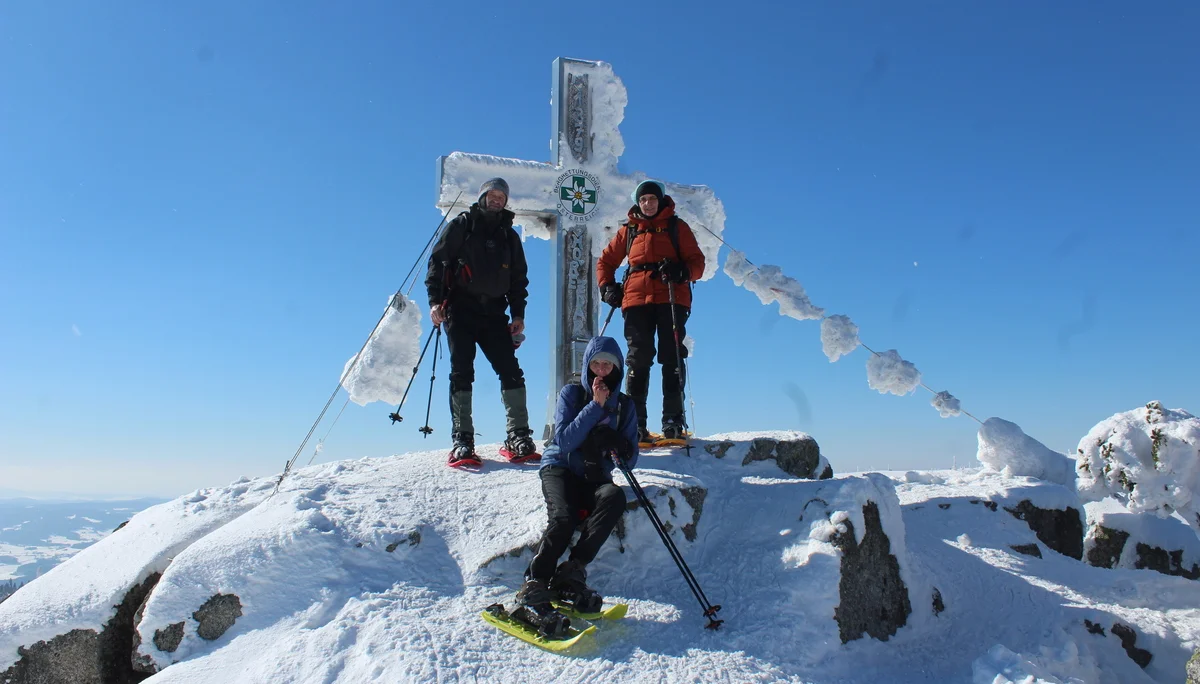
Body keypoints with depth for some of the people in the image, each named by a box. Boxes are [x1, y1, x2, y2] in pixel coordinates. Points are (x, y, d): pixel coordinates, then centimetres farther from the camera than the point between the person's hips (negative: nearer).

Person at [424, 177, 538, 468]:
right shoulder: (461, 225, 8)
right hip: (460, 310, -3)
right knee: (461, 373, -8)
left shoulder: (509, 236, 18)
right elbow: (437, 261, 3)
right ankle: (462, 441, -7)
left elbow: (518, 279, 19)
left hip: (494, 313, 3)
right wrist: (435, 300, -9)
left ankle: (518, 437, -3)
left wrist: (518, 314, 9)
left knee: (511, 371, -7)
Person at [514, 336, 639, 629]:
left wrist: (616, 443, -19)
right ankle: (533, 589, -29)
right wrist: (596, 405, -15)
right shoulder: (572, 394, 2)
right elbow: (564, 440, -13)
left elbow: (630, 460, 4)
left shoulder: (624, 405, 9)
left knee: (615, 497, -32)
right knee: (563, 518, -33)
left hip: (595, 476, 3)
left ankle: (572, 573, -33)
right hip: (560, 468, -2)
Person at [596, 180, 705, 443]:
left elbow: (697, 261, 7)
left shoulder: (677, 227, 14)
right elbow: (605, 261, 26)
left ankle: (673, 422, -4)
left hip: (672, 299, -1)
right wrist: (607, 287, 8)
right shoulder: (629, 230, 20)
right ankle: (635, 424, -3)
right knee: (638, 360, -3)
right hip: (636, 300, 2)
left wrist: (682, 271, -15)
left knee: (672, 359, -6)